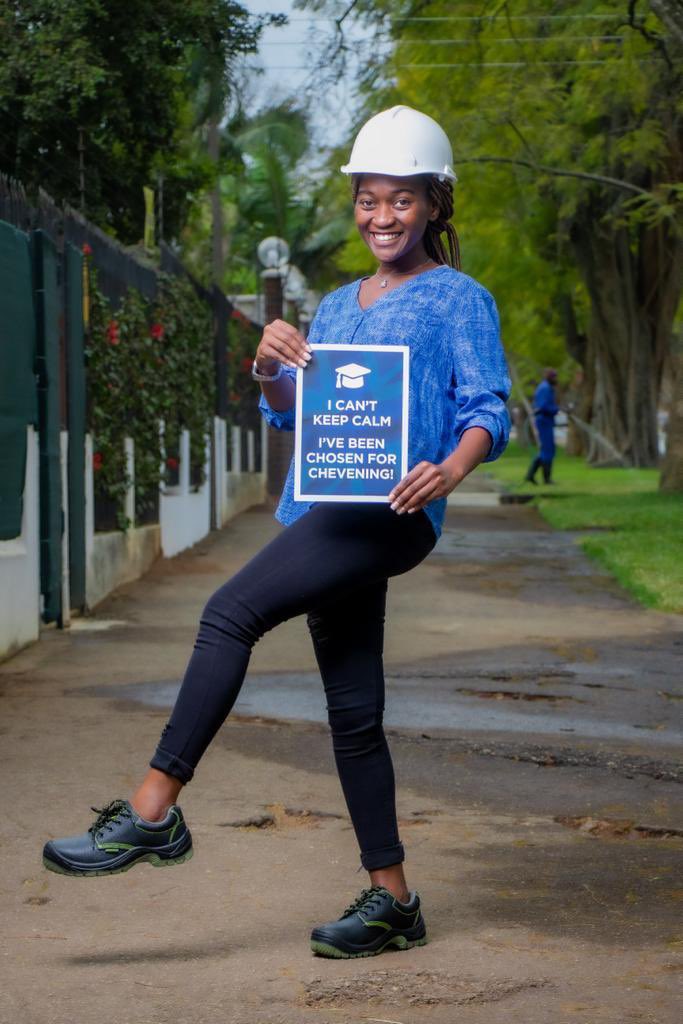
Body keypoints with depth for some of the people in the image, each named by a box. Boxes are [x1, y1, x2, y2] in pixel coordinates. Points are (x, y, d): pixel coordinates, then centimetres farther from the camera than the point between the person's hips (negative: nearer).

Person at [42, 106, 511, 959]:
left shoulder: (458, 299, 3)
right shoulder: (336, 307, 22)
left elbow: (487, 410, -6)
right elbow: (293, 416, 18)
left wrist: (450, 469, -26)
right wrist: (272, 369, -4)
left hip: (390, 512, -8)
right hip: (327, 514, 8)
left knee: (230, 613, -22)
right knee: (352, 710, 8)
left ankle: (153, 810, -20)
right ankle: (392, 900, 15)